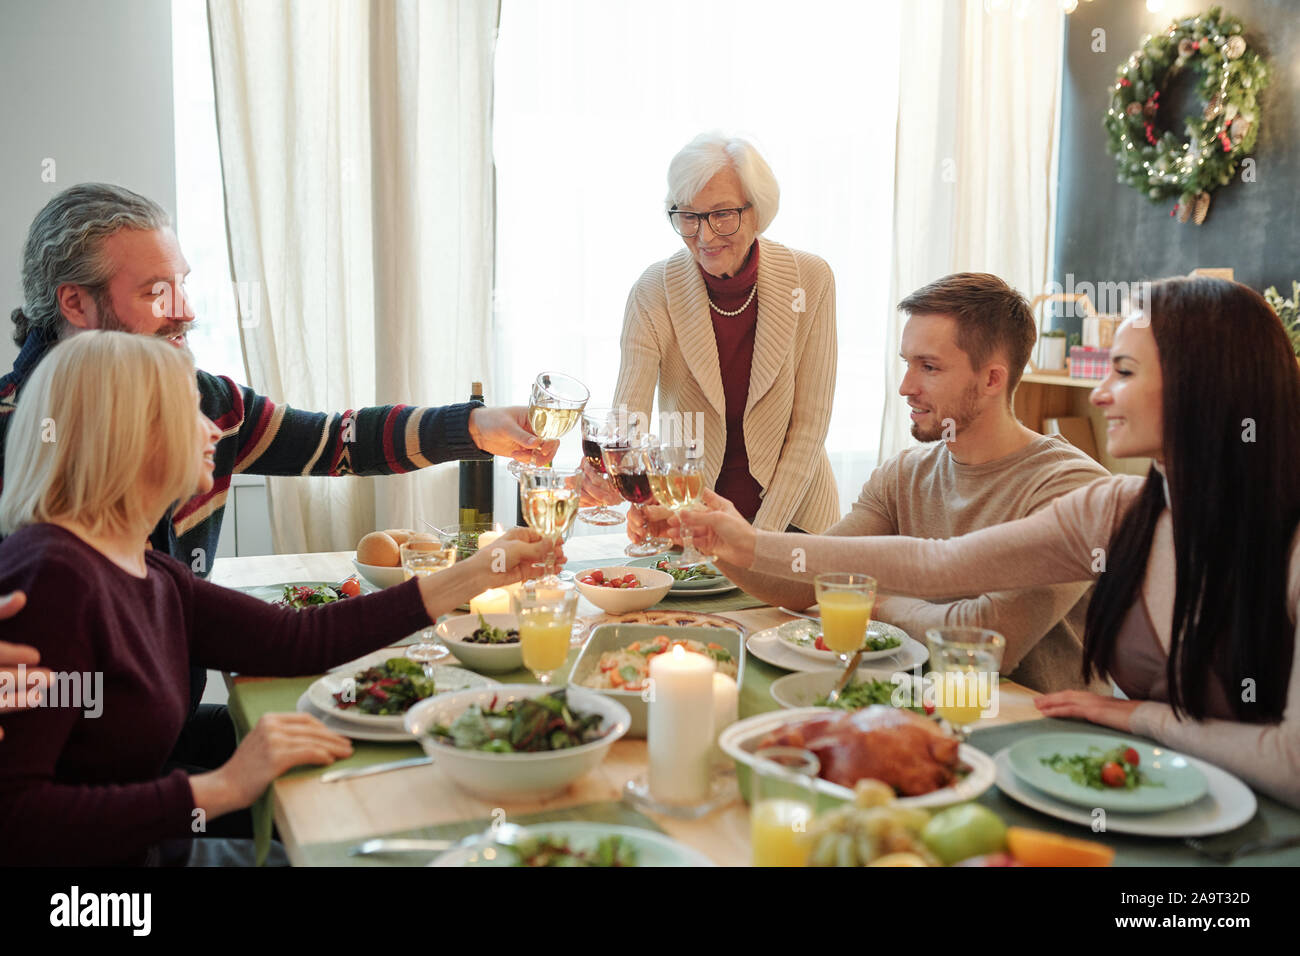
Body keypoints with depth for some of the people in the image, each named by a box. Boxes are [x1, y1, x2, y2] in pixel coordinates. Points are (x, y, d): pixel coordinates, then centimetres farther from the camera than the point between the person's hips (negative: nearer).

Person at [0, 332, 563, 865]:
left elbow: (299, 639, 5)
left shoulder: (150, 577, 7)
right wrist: (216, 790, -28)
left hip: (143, 854, 8)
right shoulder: (53, 577, -21)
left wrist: (479, 573, 8)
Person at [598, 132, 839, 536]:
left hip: (791, 508, 0)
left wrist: (763, 535, -10)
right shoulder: (653, 293, -9)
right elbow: (628, 416, -17)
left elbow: (810, 422, -5)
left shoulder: (810, 280, -8)